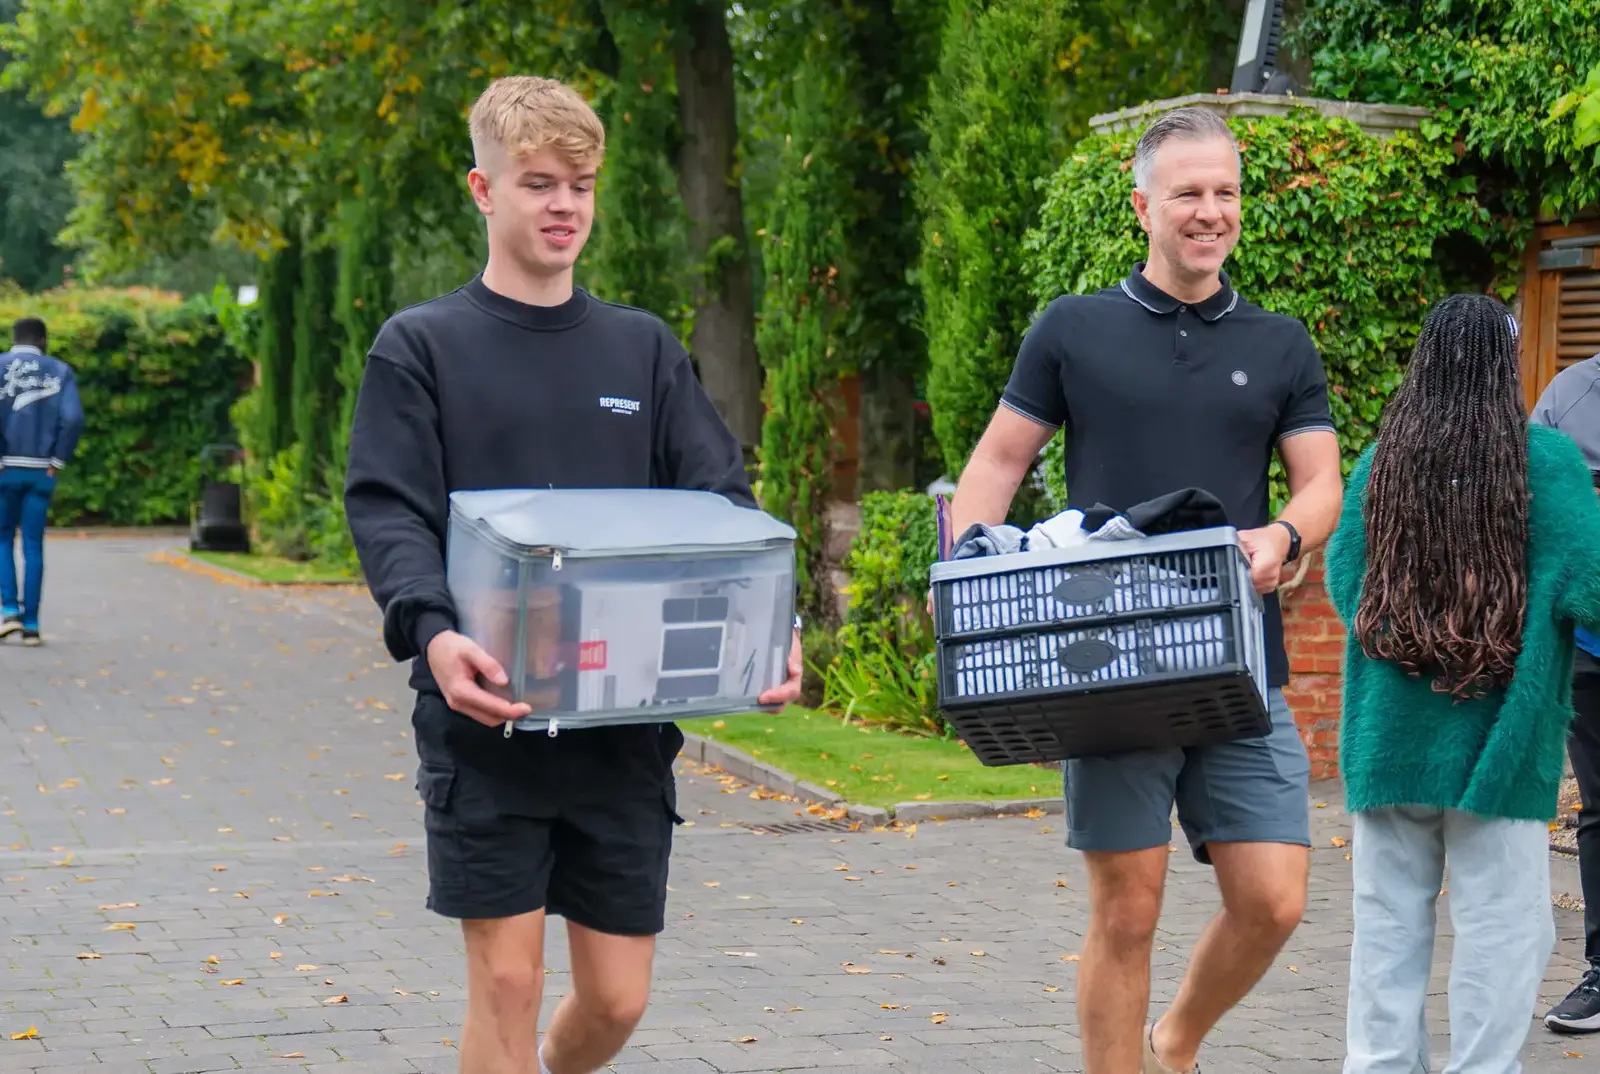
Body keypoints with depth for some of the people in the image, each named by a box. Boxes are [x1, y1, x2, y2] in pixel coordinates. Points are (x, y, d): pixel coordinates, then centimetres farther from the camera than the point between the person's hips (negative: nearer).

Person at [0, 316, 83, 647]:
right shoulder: (60, 371, 7)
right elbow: (73, 419, -8)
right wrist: (58, 461, -2)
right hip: (41, 471, 1)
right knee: (32, 547, 5)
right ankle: (31, 625, 1)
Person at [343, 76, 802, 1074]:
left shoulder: (644, 347, 11)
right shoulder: (422, 346, 1)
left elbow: (720, 499, 3)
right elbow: (387, 511, -9)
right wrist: (431, 631, -29)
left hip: (625, 721, 3)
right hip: (487, 720, -3)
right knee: (508, 981, -2)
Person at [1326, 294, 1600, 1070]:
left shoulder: (1379, 462, 1)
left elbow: (1342, 583, 6)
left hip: (1388, 736, 4)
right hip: (1497, 738, -4)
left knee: (1388, 917, 12)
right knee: (1498, 924, 3)